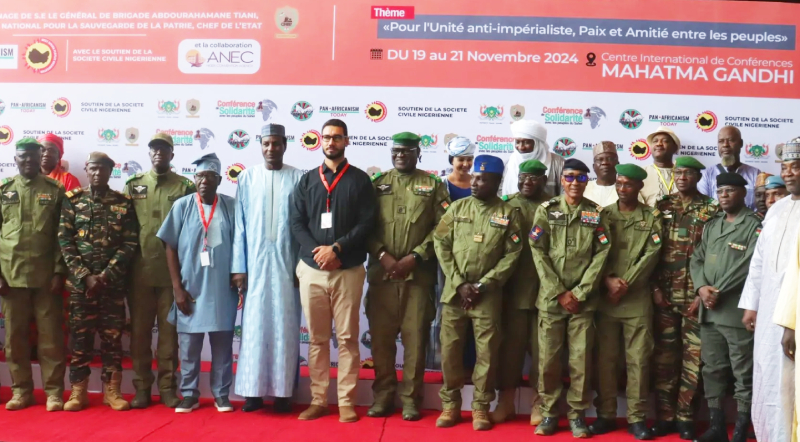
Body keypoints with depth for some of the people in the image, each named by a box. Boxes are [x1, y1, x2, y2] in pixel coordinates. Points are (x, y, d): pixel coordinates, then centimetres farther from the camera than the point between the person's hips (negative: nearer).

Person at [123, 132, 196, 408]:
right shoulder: (133, 185, 9)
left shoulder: (185, 186, 4)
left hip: (172, 270, -2)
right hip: (139, 270, 2)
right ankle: (142, 387, 15)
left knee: (169, 331, 5)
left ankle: (168, 387, 13)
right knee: (139, 330, 6)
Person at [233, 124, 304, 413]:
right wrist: (239, 267, -1)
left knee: (285, 326, 3)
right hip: (255, 263, 1)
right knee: (254, 326, 2)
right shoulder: (247, 178, 6)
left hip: (287, 263, -1)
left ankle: (283, 391, 11)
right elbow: (240, 226, 4)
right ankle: (253, 390, 11)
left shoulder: (298, 179, 2)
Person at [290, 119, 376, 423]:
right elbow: (297, 224, 6)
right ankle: (318, 399, 15)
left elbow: (367, 223, -4)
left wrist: (336, 248, -15)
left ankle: (346, 401, 8)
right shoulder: (307, 181, 12)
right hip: (312, 270, 2)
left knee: (347, 338, 1)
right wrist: (317, 251, -11)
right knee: (317, 338, 8)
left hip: (348, 271, -2)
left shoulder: (360, 180, 4)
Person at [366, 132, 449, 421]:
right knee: (381, 335, 4)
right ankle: (383, 396, 16)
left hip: (419, 274, -1)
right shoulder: (377, 184, 10)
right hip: (381, 272, 1)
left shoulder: (433, 185, 7)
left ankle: (411, 398, 11)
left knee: (415, 337, 1)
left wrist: (414, 257, -10)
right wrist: (382, 255, -10)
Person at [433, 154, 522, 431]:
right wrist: (458, 283, -7)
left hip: (489, 294, -2)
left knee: (487, 350, 2)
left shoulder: (508, 213, 0)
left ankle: (480, 406, 16)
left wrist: (483, 285, -11)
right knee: (450, 347, 5)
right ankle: (450, 403, 19)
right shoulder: (458, 207, 5)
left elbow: (512, 254, -4)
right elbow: (441, 244, 1)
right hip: (454, 291, 2)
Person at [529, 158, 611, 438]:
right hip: (550, 298, 0)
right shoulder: (546, 211, 4)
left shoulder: (597, 214, 5)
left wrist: (579, 293, -9)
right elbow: (538, 253, -2)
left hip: (584, 300, 0)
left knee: (581, 359, 2)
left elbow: (601, 255, -1)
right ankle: (549, 413, 16)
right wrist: (559, 293, -8)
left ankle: (577, 414, 14)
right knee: (548, 358, 3)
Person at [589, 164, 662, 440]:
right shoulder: (603, 215, 9)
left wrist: (626, 284, -12)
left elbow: (651, 255, -4)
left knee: (639, 359, 1)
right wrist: (608, 280, -13)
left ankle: (637, 418, 9)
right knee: (605, 358, 4)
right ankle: (605, 415, 13)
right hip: (605, 297, 1)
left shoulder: (652, 217, 6)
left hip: (638, 299, -1)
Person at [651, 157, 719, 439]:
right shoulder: (662, 207, 8)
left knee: (693, 357, 2)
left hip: (696, 296, -2)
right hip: (665, 295, 2)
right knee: (664, 356, 4)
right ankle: (664, 416, 13)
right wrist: (655, 288, -1)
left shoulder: (711, 210, 2)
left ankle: (686, 417, 12)